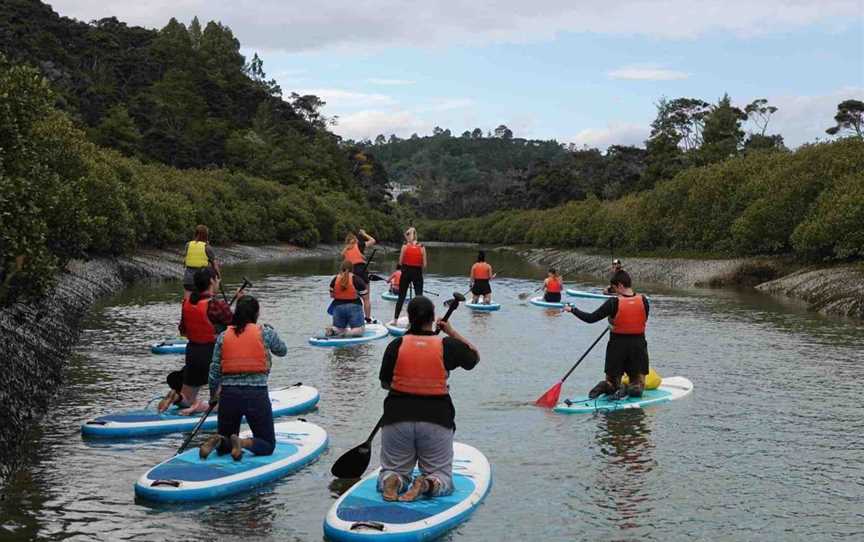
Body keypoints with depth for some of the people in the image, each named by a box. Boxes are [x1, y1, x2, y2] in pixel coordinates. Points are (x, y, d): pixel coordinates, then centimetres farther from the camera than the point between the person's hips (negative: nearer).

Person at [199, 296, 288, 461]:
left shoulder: (223, 336, 4)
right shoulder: (265, 333, -2)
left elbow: (214, 371, 4)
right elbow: (282, 351, 18)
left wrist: (213, 396, 20)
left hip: (228, 395, 3)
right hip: (257, 394, -3)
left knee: (224, 446, 20)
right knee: (268, 445, 10)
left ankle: (218, 441, -15)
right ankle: (243, 443, -20)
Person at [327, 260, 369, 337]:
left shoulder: (335, 280, 3)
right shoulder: (357, 279, -8)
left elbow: (331, 295, 10)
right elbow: (364, 294, -4)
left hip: (338, 306, 4)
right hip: (353, 307, -4)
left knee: (338, 329, 17)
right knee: (359, 330, -1)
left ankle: (332, 330, -18)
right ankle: (347, 333, -31)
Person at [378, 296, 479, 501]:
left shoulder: (396, 345, -4)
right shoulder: (447, 346, -4)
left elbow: (385, 383, 6)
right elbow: (475, 357, 15)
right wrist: (452, 332, 19)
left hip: (397, 417, 1)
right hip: (437, 420, -1)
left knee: (392, 470, 18)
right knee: (442, 476, 13)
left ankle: (392, 480, -16)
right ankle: (427, 483, -20)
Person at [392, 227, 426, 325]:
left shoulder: (405, 246, -6)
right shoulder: (422, 247, -3)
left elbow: (400, 262, -4)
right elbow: (424, 264, -2)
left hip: (406, 273, 0)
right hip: (418, 273, 0)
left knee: (401, 297, 10)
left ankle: (395, 320, 13)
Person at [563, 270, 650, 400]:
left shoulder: (614, 302, -14)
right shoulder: (643, 300, -4)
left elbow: (591, 318, -10)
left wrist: (573, 310, 2)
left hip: (617, 346, -1)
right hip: (638, 345, 2)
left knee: (612, 380, 16)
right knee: (638, 384, 13)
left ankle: (606, 386, -19)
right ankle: (631, 389, -21)